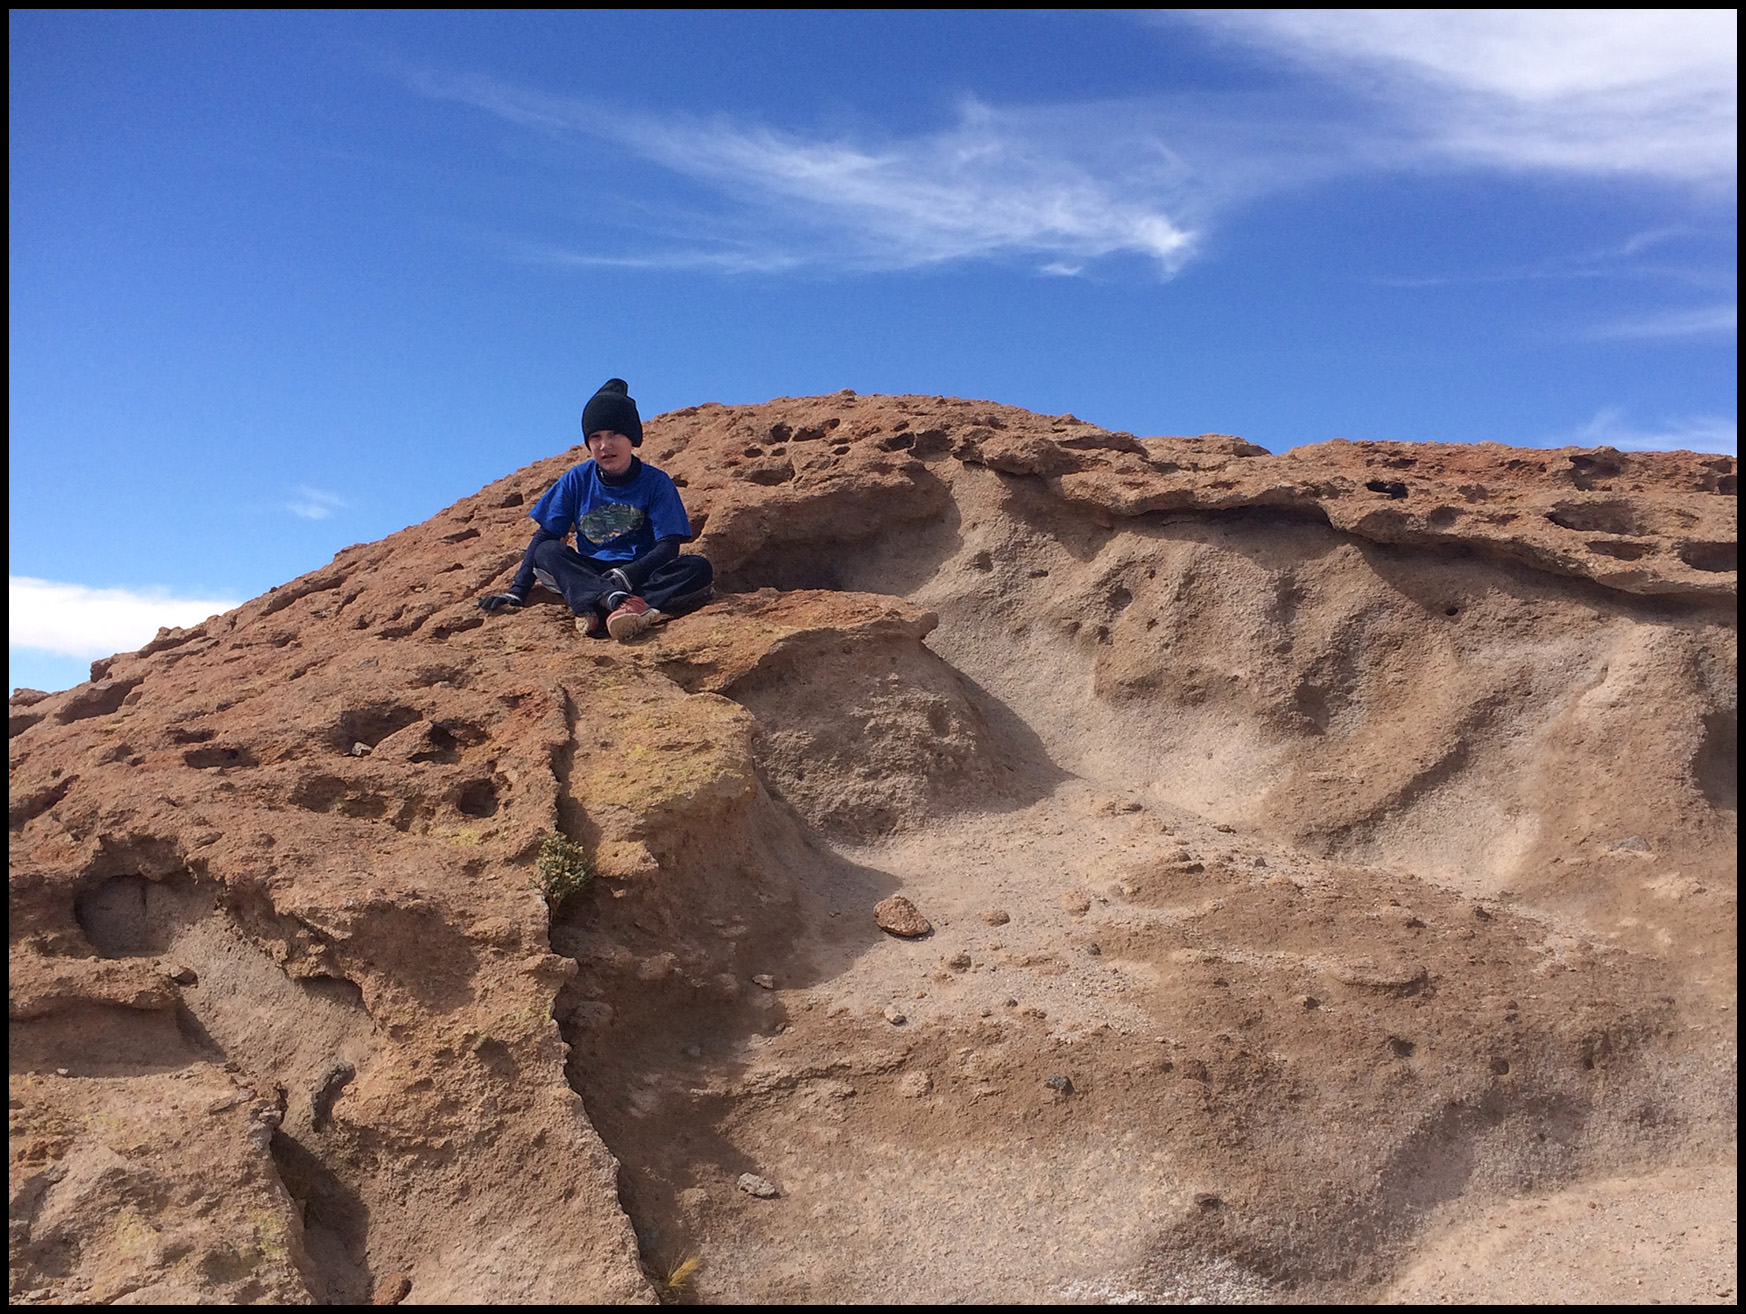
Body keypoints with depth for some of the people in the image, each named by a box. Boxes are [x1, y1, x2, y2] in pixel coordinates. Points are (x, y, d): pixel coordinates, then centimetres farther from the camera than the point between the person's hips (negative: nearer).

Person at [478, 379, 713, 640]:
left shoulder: (655, 482, -1)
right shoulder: (577, 480, 5)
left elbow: (668, 547, -10)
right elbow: (545, 536, 4)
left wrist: (625, 576, -28)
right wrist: (517, 592, -7)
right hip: (590, 574, 2)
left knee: (699, 568, -28)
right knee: (546, 553, -24)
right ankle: (621, 602, -49)